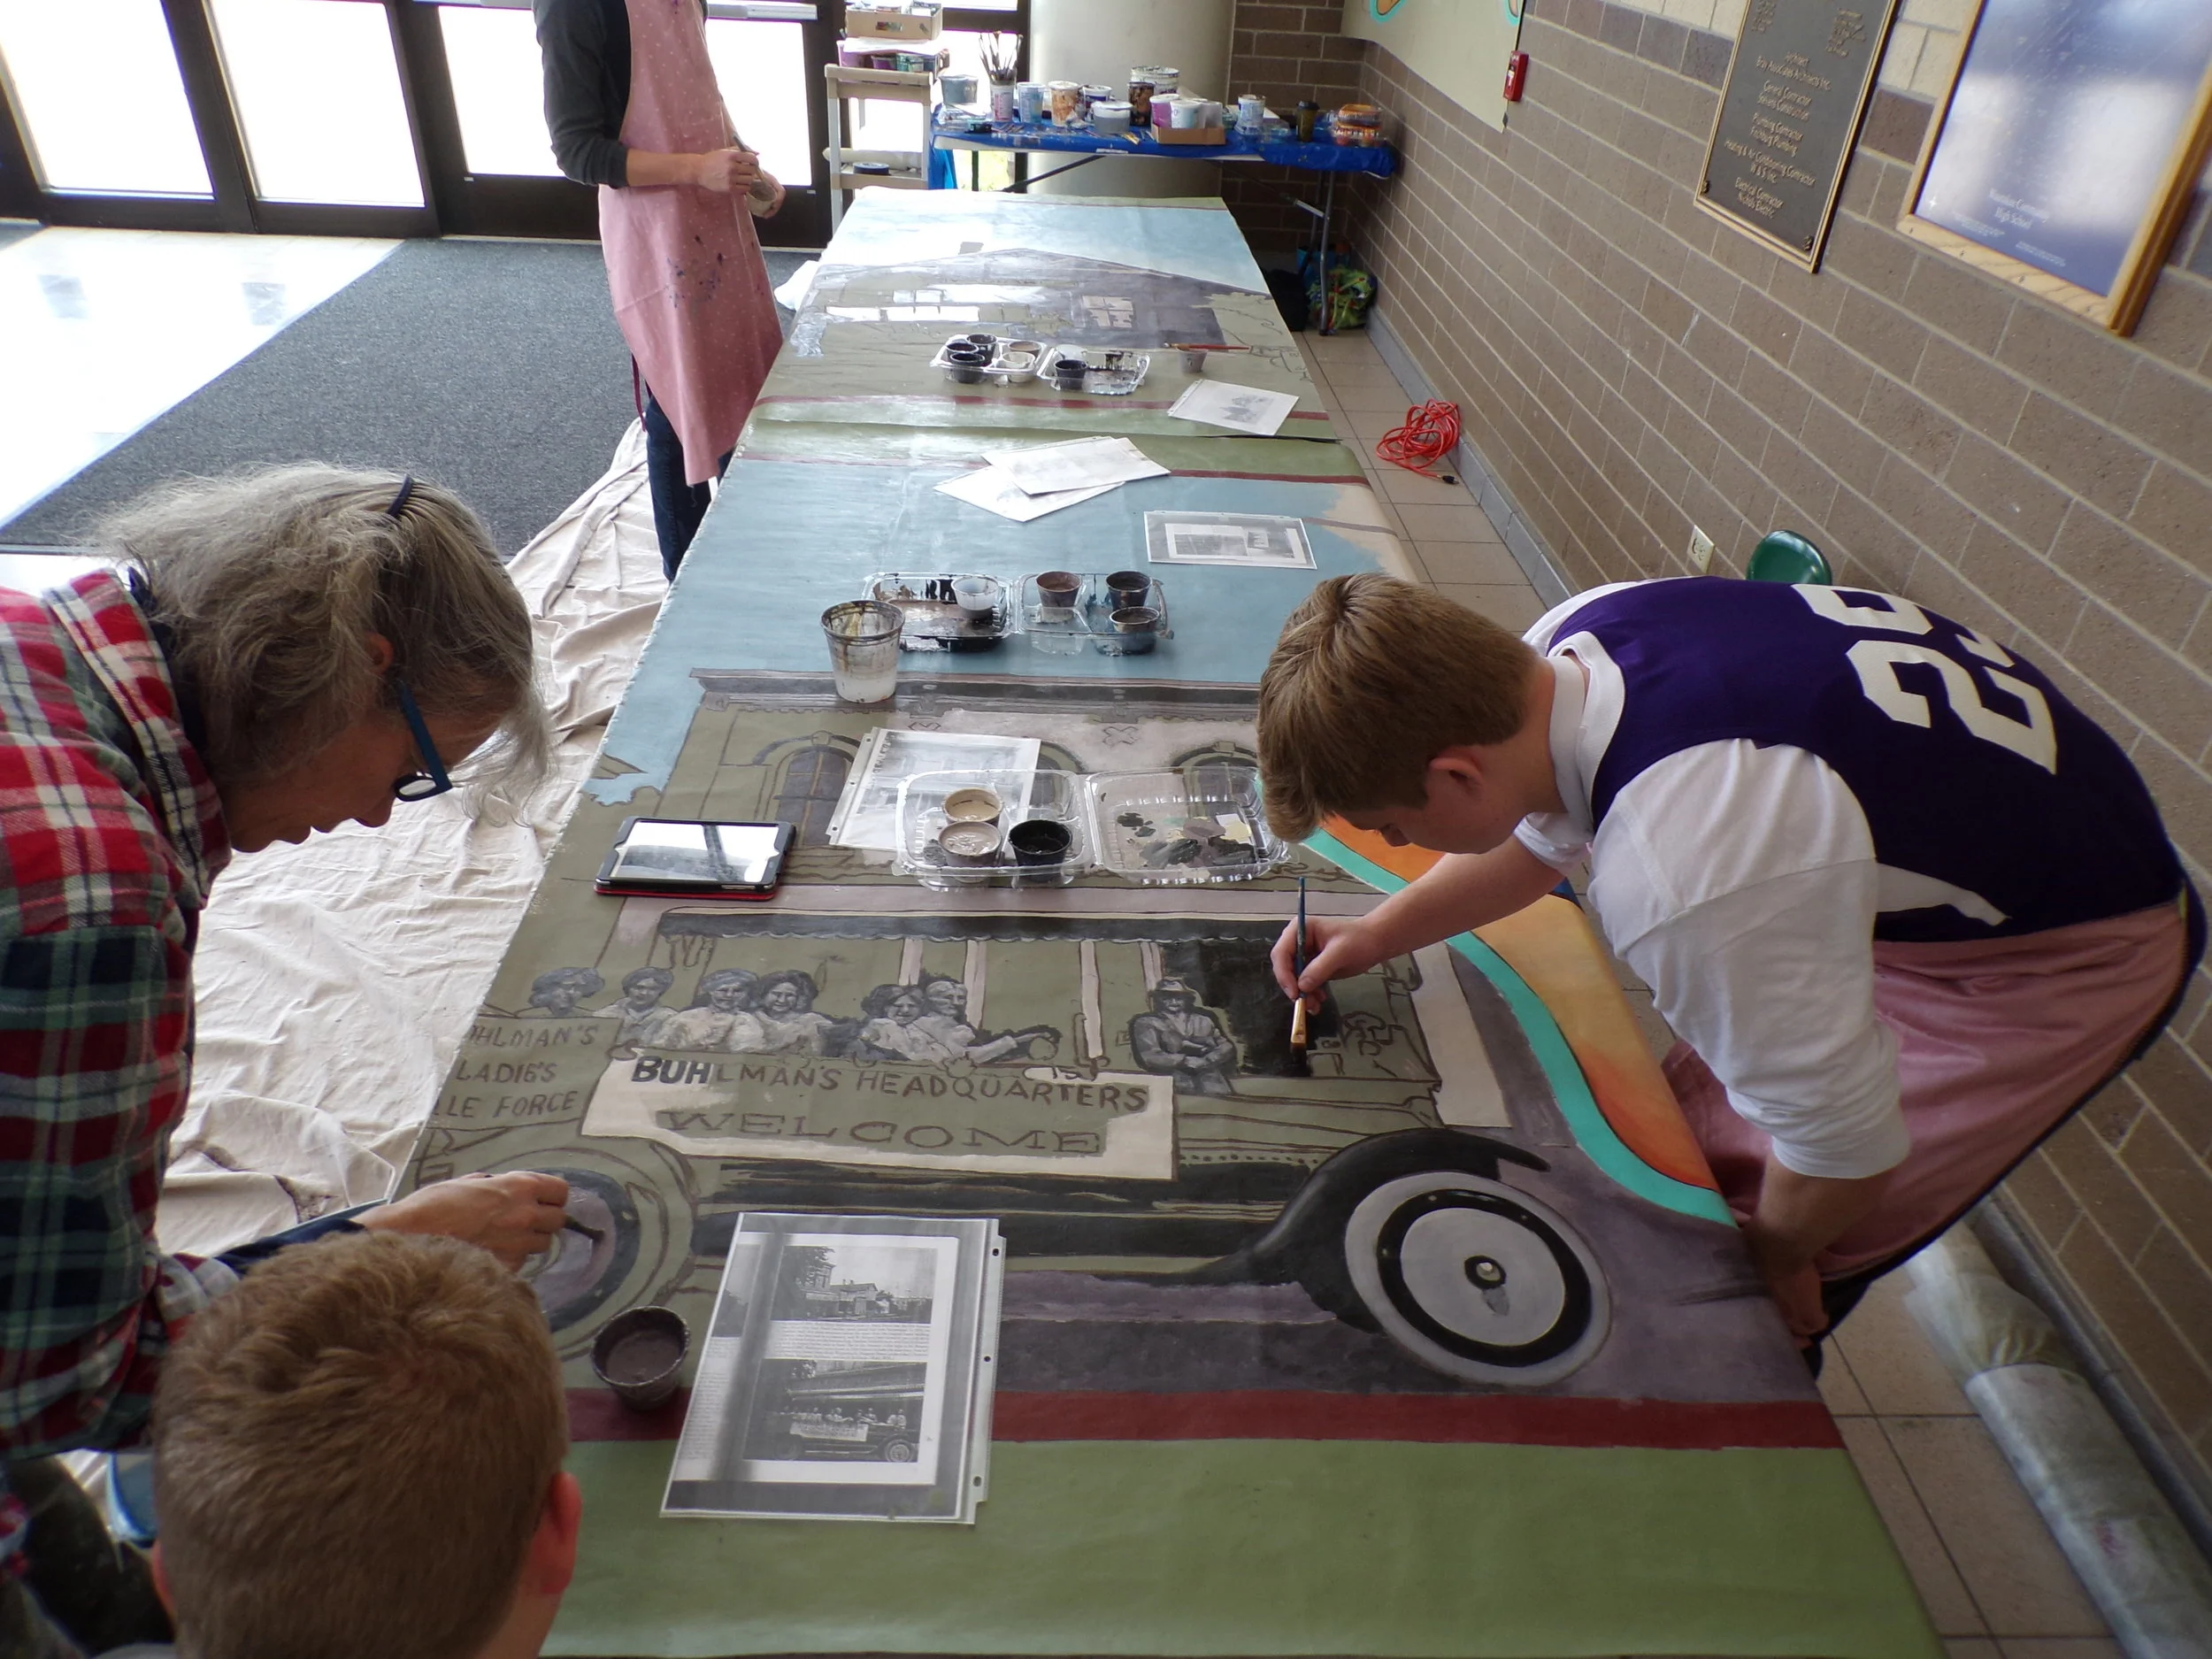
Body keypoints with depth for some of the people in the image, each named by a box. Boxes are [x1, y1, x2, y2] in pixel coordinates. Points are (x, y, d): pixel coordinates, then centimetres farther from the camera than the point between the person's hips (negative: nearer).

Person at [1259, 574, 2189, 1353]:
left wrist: (1775, 1259, -8)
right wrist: (1380, 933, 3)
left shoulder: (1680, 883, -43)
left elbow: (1843, 1148, -29)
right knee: (1686, 1129, 13)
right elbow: (1541, 834, 7)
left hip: (2061, 957, -7)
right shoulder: (1566, 643, -16)